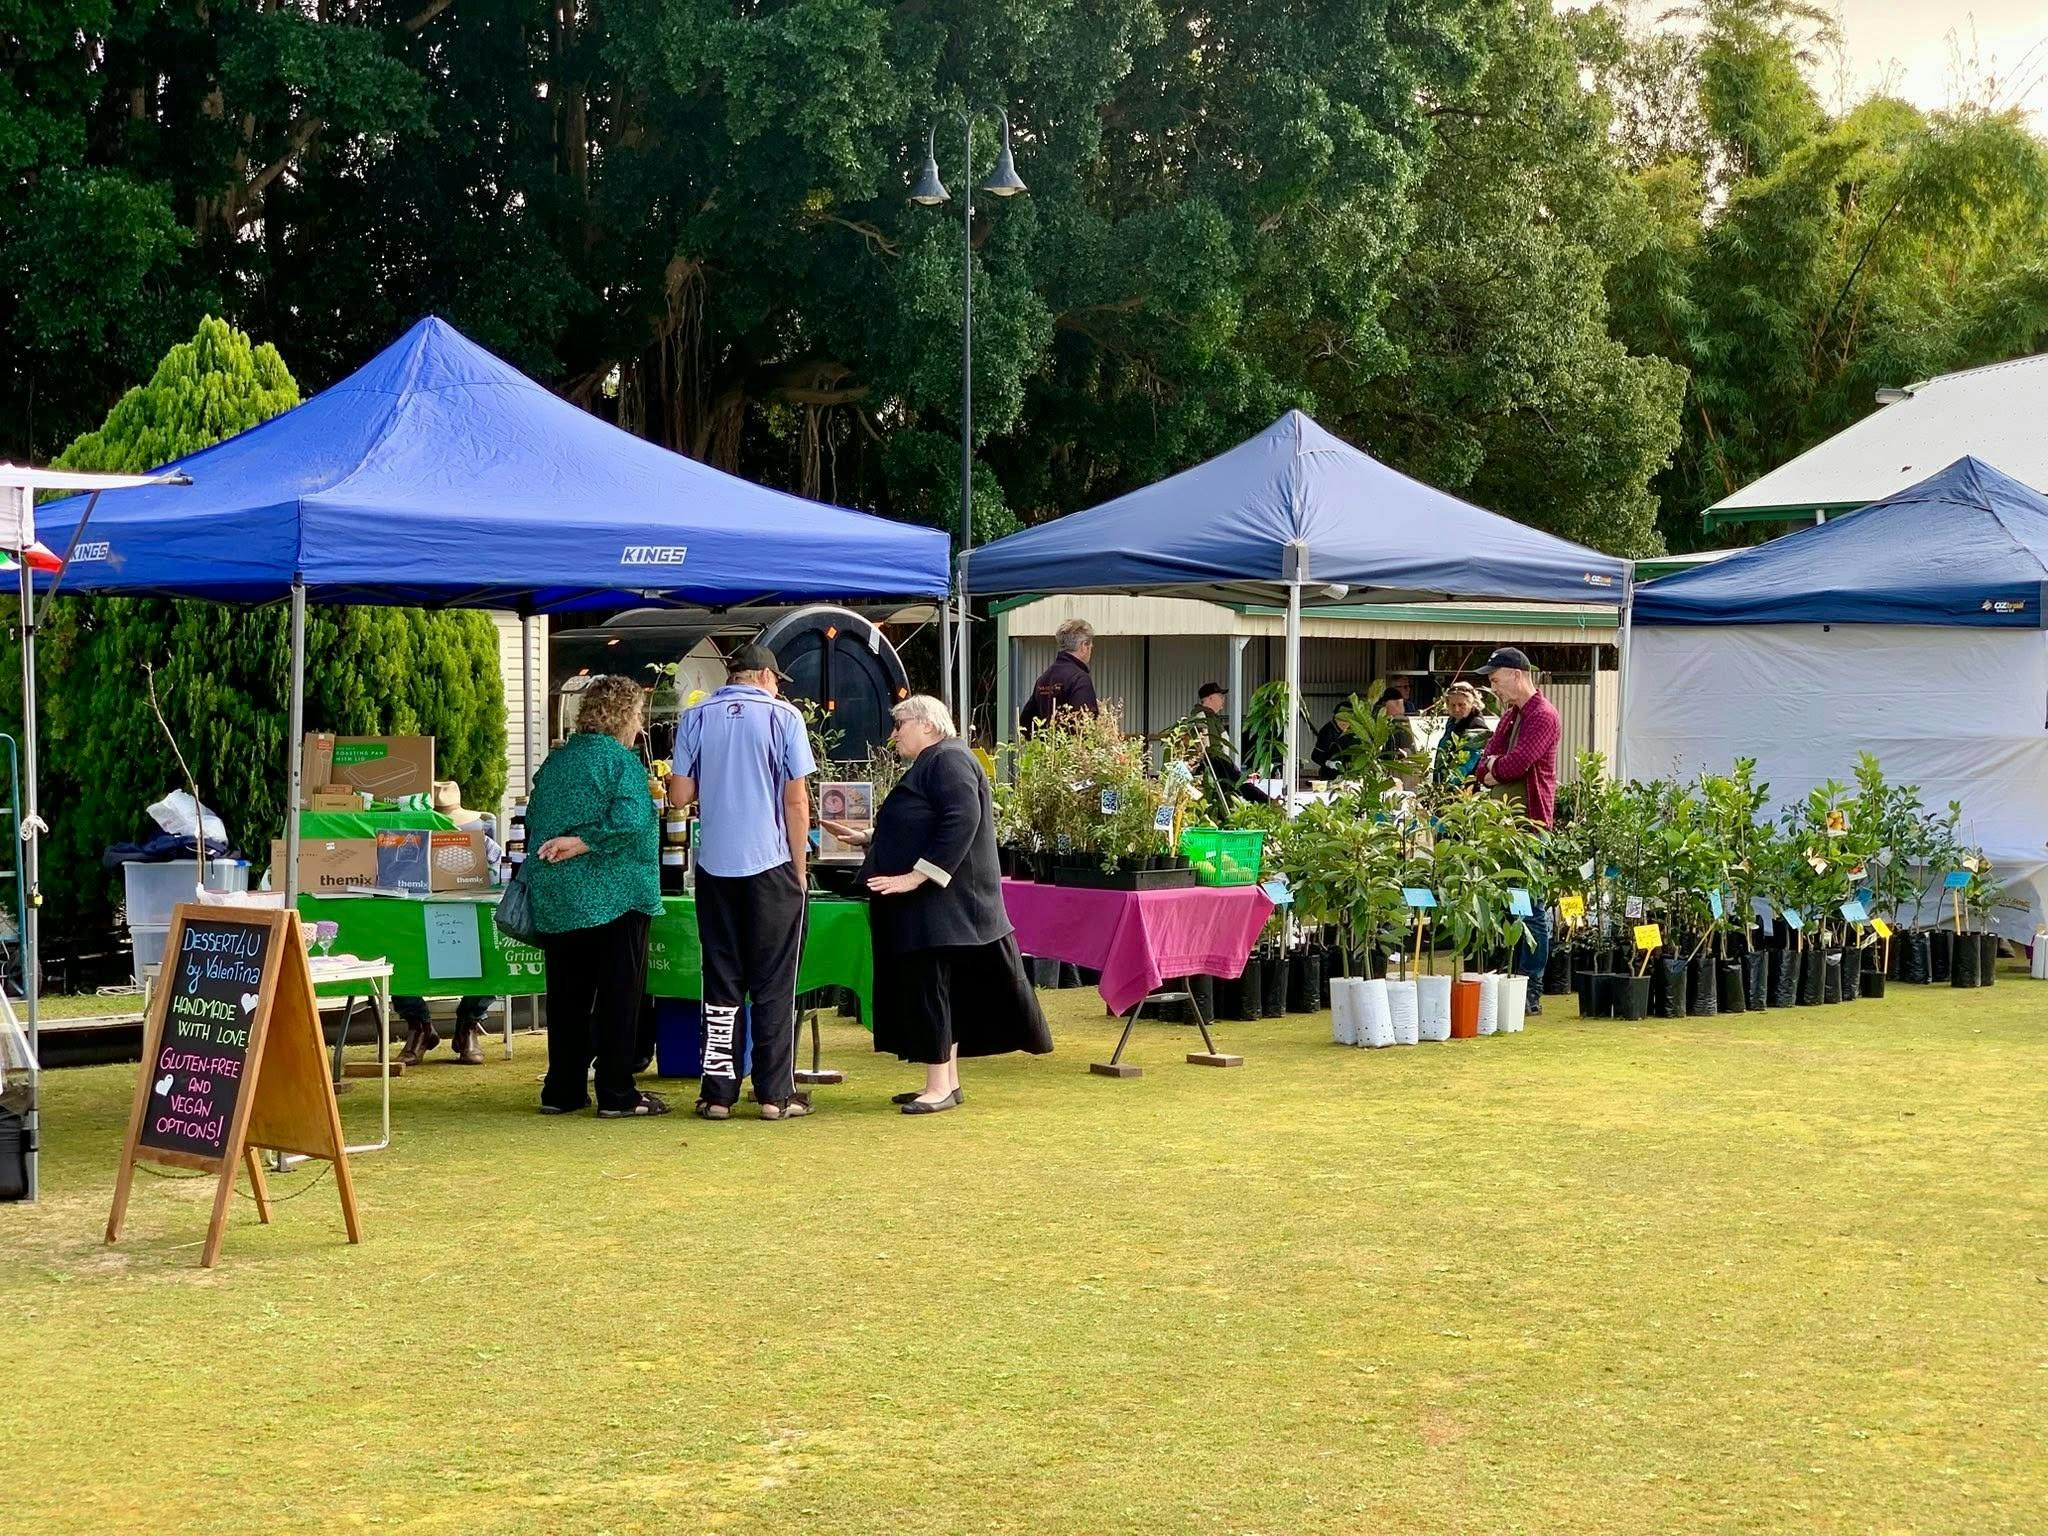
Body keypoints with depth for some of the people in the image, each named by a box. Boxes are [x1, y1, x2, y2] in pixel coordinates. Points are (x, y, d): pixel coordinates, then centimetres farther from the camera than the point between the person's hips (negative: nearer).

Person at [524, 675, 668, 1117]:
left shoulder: (554, 761, 10)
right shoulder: (622, 760, -9)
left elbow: (533, 821, 14)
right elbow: (630, 820, -23)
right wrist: (583, 842, -15)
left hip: (553, 898, 6)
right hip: (612, 895, -6)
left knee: (566, 995, 12)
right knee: (618, 994, 1)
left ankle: (562, 1090, 15)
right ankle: (616, 1094, 3)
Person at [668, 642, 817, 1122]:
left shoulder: (695, 717, 3)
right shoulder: (782, 716, -3)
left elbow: (680, 797, 2)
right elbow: (797, 800, -6)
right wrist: (800, 867, 3)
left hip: (716, 865, 2)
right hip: (772, 865, -2)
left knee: (721, 982, 9)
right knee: (774, 984, 4)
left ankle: (718, 1094, 8)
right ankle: (775, 1095, 4)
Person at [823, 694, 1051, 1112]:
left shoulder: (948, 761, -13)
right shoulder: (930, 765, 19)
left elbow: (962, 820, -25)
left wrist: (916, 875, -26)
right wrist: (863, 837, 20)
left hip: (941, 903, -10)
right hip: (923, 909, 10)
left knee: (929, 988, -8)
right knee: (934, 989, 12)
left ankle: (940, 1086, -5)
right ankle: (948, 1082, 17)